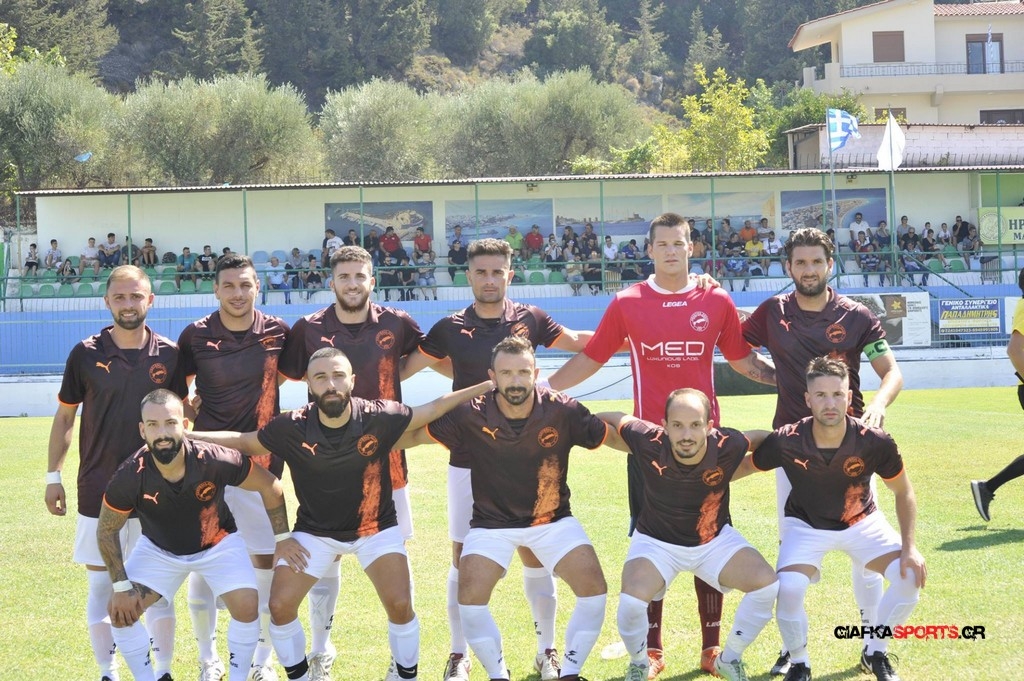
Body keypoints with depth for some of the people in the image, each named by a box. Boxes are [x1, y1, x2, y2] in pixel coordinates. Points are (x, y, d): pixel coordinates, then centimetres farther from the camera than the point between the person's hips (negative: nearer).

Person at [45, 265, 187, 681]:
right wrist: (53, 477, 3)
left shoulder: (169, 355, 0)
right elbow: (64, 417, 6)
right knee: (101, 586, 4)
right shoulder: (86, 354, -2)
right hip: (98, 489, 0)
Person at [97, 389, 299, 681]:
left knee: (247, 607, -19)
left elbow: (270, 487, -16)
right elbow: (107, 531, -14)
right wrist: (121, 585, -16)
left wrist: (281, 538, -10)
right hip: (159, 549, 1)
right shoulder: (130, 477, -32)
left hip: (218, 544, -1)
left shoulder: (215, 461, -34)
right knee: (121, 609, -13)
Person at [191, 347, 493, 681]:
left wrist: (487, 386, -11)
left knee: (400, 606, -14)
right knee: (280, 606, -8)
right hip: (315, 531, 1)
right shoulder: (291, 428, -21)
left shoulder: (380, 417, -23)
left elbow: (434, 408, -10)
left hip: (376, 527, -1)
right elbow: (243, 442, -6)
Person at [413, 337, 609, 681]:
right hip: (491, 521, -1)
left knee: (594, 590, -14)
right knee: (470, 599, -19)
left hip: (552, 518, 1)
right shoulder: (470, 416, -19)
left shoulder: (562, 411, -18)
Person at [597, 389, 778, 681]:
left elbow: (765, 441, -4)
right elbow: (611, 420, -9)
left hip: (716, 539, 2)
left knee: (767, 584, -17)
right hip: (656, 542, -2)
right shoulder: (648, 441, -30)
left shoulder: (729, 446, -28)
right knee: (631, 602, -27)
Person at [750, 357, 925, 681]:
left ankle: (875, 653, 10)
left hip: (861, 521, 2)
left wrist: (909, 547, -16)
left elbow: (903, 491, -10)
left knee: (910, 576, -17)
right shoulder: (785, 442, -29)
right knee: (788, 590, -28)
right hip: (806, 526, -2)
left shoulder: (875, 442, -27)